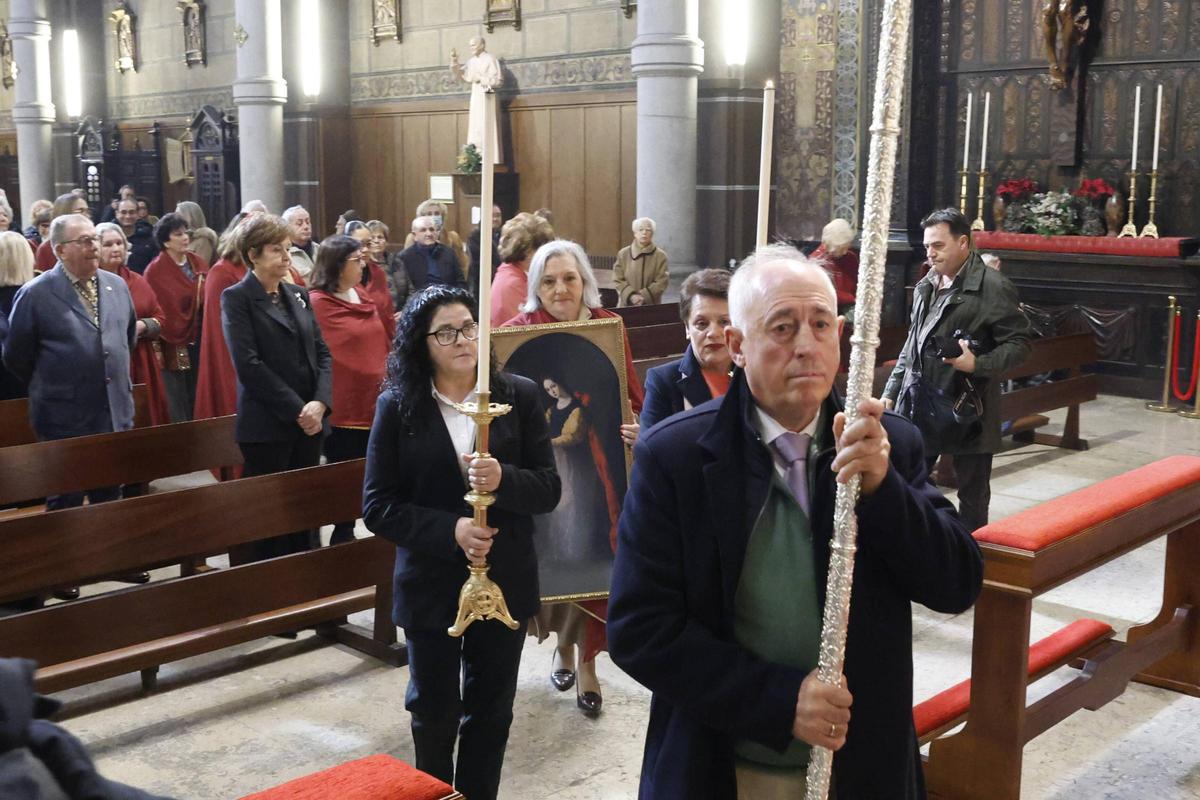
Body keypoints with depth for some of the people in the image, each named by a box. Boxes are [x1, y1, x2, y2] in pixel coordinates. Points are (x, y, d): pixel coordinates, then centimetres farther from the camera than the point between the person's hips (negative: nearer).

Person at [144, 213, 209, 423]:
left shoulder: (197, 263, 10)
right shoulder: (155, 271, -7)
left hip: (199, 342, 5)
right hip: (174, 346, -5)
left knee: (198, 402, 10)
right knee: (179, 409, 0)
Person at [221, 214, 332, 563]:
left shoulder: (298, 295, 15)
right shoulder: (236, 298, -4)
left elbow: (321, 353, 10)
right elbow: (249, 365, -14)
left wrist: (320, 403, -7)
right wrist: (297, 410, -15)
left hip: (310, 422, 6)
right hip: (267, 426, -6)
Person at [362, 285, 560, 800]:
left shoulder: (520, 396, -5)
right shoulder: (397, 406, -7)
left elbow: (549, 489, -6)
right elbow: (377, 507, -8)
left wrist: (502, 480, -27)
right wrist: (451, 530, -22)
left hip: (504, 580, 1)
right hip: (430, 584, 0)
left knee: (491, 711, 15)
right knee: (433, 714, 15)